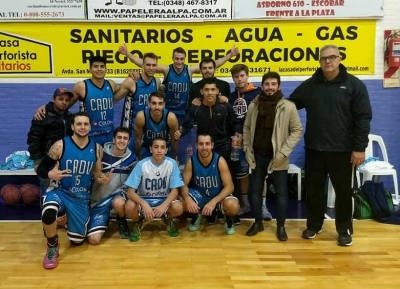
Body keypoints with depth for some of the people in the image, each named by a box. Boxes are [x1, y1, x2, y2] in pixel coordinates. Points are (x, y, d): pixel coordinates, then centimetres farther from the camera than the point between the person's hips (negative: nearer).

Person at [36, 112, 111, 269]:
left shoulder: (97, 148, -3)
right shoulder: (60, 145, -13)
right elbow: (40, 169, -7)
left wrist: (103, 179, -17)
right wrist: (50, 174, -31)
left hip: (82, 198, 3)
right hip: (60, 192, -3)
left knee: (77, 240, 8)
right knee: (48, 212, -39)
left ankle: (66, 220, 44)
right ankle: (52, 248, -8)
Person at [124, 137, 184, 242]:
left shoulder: (171, 164, -13)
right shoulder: (142, 164, -17)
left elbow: (174, 190, -11)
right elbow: (130, 192, -18)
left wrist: (163, 206, -30)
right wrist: (144, 204, -37)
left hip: (164, 199, 1)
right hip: (143, 199, -1)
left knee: (178, 208, -31)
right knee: (129, 207, -33)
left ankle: (167, 219, 8)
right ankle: (138, 222, 5)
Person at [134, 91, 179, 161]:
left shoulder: (171, 118, -31)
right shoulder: (141, 117, -31)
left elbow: (174, 140, -14)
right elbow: (138, 139, -15)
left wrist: (173, 159, -3)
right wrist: (139, 159, -4)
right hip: (147, 148, 0)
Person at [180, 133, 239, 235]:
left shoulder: (220, 161, -23)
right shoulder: (191, 161, -17)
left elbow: (229, 186, -23)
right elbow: (184, 184, -12)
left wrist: (213, 202, -37)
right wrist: (187, 198, -36)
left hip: (218, 195, -2)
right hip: (199, 194, 2)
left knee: (233, 206, -35)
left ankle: (228, 218, 6)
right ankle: (197, 214, 10)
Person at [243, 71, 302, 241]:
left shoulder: (288, 107, -8)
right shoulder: (253, 106, 2)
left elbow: (297, 130, -6)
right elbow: (246, 128, 10)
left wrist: (283, 152, -13)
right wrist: (247, 149, 2)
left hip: (277, 157, -3)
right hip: (257, 155, 3)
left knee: (281, 193, 5)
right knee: (256, 191, 10)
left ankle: (281, 226, 20)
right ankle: (258, 223, 25)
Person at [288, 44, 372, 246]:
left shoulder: (354, 85, -4)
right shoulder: (309, 85, 5)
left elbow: (363, 118, -7)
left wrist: (359, 148, -12)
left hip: (342, 150, -3)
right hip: (314, 149, 3)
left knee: (343, 191, 8)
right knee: (314, 189, 12)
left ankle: (344, 230, 24)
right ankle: (314, 225, 29)